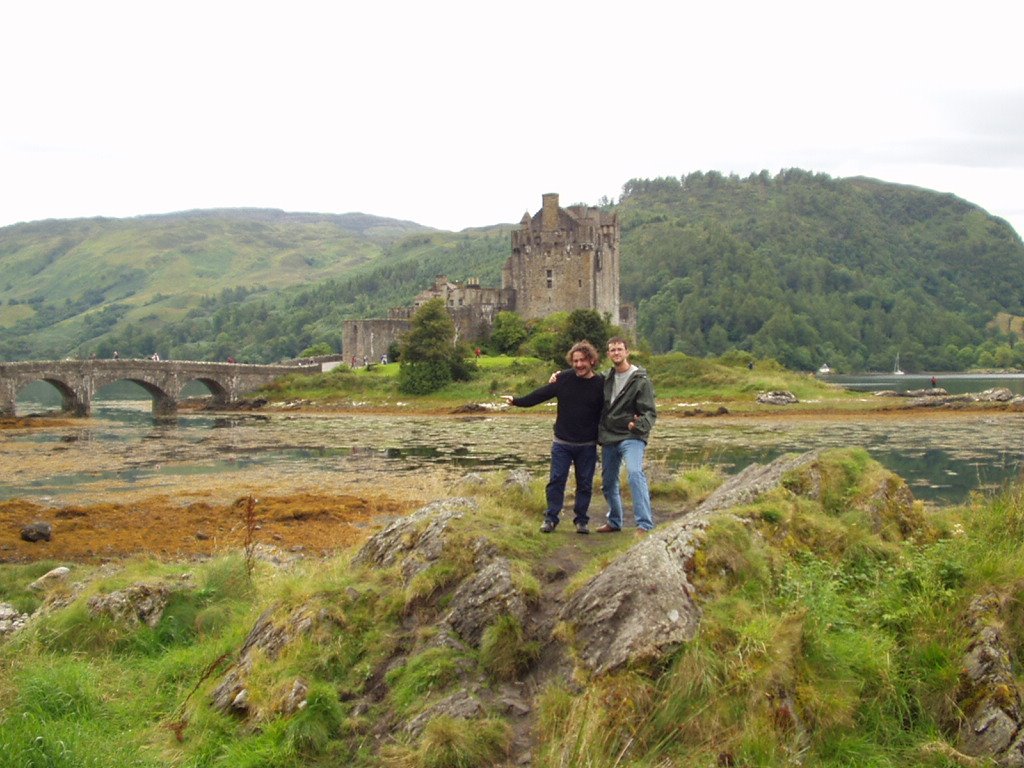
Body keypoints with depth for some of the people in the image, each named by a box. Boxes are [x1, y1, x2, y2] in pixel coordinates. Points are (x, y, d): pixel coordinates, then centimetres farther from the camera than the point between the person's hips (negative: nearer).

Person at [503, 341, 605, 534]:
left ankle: (581, 520, 19)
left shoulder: (601, 384, -6)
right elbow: (540, 394, 2)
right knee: (556, 480, 0)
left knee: (585, 484, 7)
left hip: (587, 445, -1)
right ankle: (551, 518, 10)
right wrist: (516, 401, -3)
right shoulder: (564, 379, -2)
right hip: (562, 443, 1)